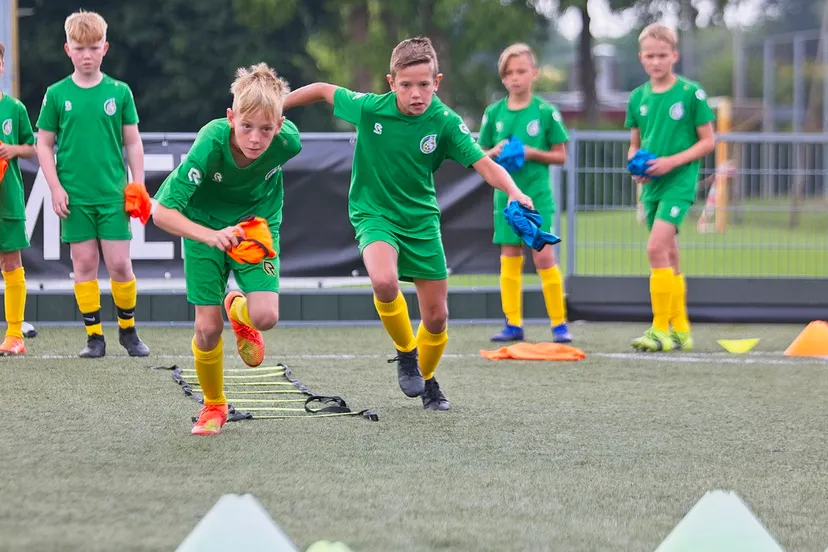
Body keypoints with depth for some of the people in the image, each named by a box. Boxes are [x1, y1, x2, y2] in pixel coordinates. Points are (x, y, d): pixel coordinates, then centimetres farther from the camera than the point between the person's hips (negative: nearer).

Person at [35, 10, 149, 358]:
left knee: (119, 263, -3)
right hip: (74, 196, 0)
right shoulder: (57, 94, 2)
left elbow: (133, 142, 7)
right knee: (84, 263, 3)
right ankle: (94, 336, 10)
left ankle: (128, 329, 15)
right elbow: (44, 144, 5)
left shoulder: (119, 92, 3)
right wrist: (55, 187, -3)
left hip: (113, 195, 0)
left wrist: (138, 186, 2)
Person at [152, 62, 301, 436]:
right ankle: (213, 405, 22)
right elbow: (162, 211, -34)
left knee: (265, 317, -18)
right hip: (204, 224, -1)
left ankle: (239, 309, 21)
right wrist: (211, 236, -51)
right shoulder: (211, 143, -35)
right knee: (208, 327, -6)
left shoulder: (288, 141, -28)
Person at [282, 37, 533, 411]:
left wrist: (513, 191, -40)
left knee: (437, 317, 5)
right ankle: (405, 352, -6)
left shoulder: (444, 122, -16)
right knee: (384, 281, -33)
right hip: (374, 214, -2)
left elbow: (484, 164, -22)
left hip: (421, 221, 2)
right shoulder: (368, 108, -17)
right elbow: (323, 90, 0)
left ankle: (426, 380, 36)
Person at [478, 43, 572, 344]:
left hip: (537, 196, -3)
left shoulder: (546, 112, -3)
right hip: (506, 195, 3)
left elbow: (560, 155, 1)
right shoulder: (494, 113, 6)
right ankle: (513, 324, 11)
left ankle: (559, 323, 0)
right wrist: (495, 152, -8)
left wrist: (532, 153, -14)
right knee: (509, 259, 5)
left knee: (544, 256, -8)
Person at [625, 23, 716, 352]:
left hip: (679, 182, -6)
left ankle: (661, 329, -18)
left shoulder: (691, 92, -6)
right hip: (651, 185, 6)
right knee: (669, 257, 11)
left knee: (656, 248, -20)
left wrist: (672, 161, -15)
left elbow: (708, 141, -4)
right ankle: (680, 329, 19)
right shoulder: (638, 97, 9)